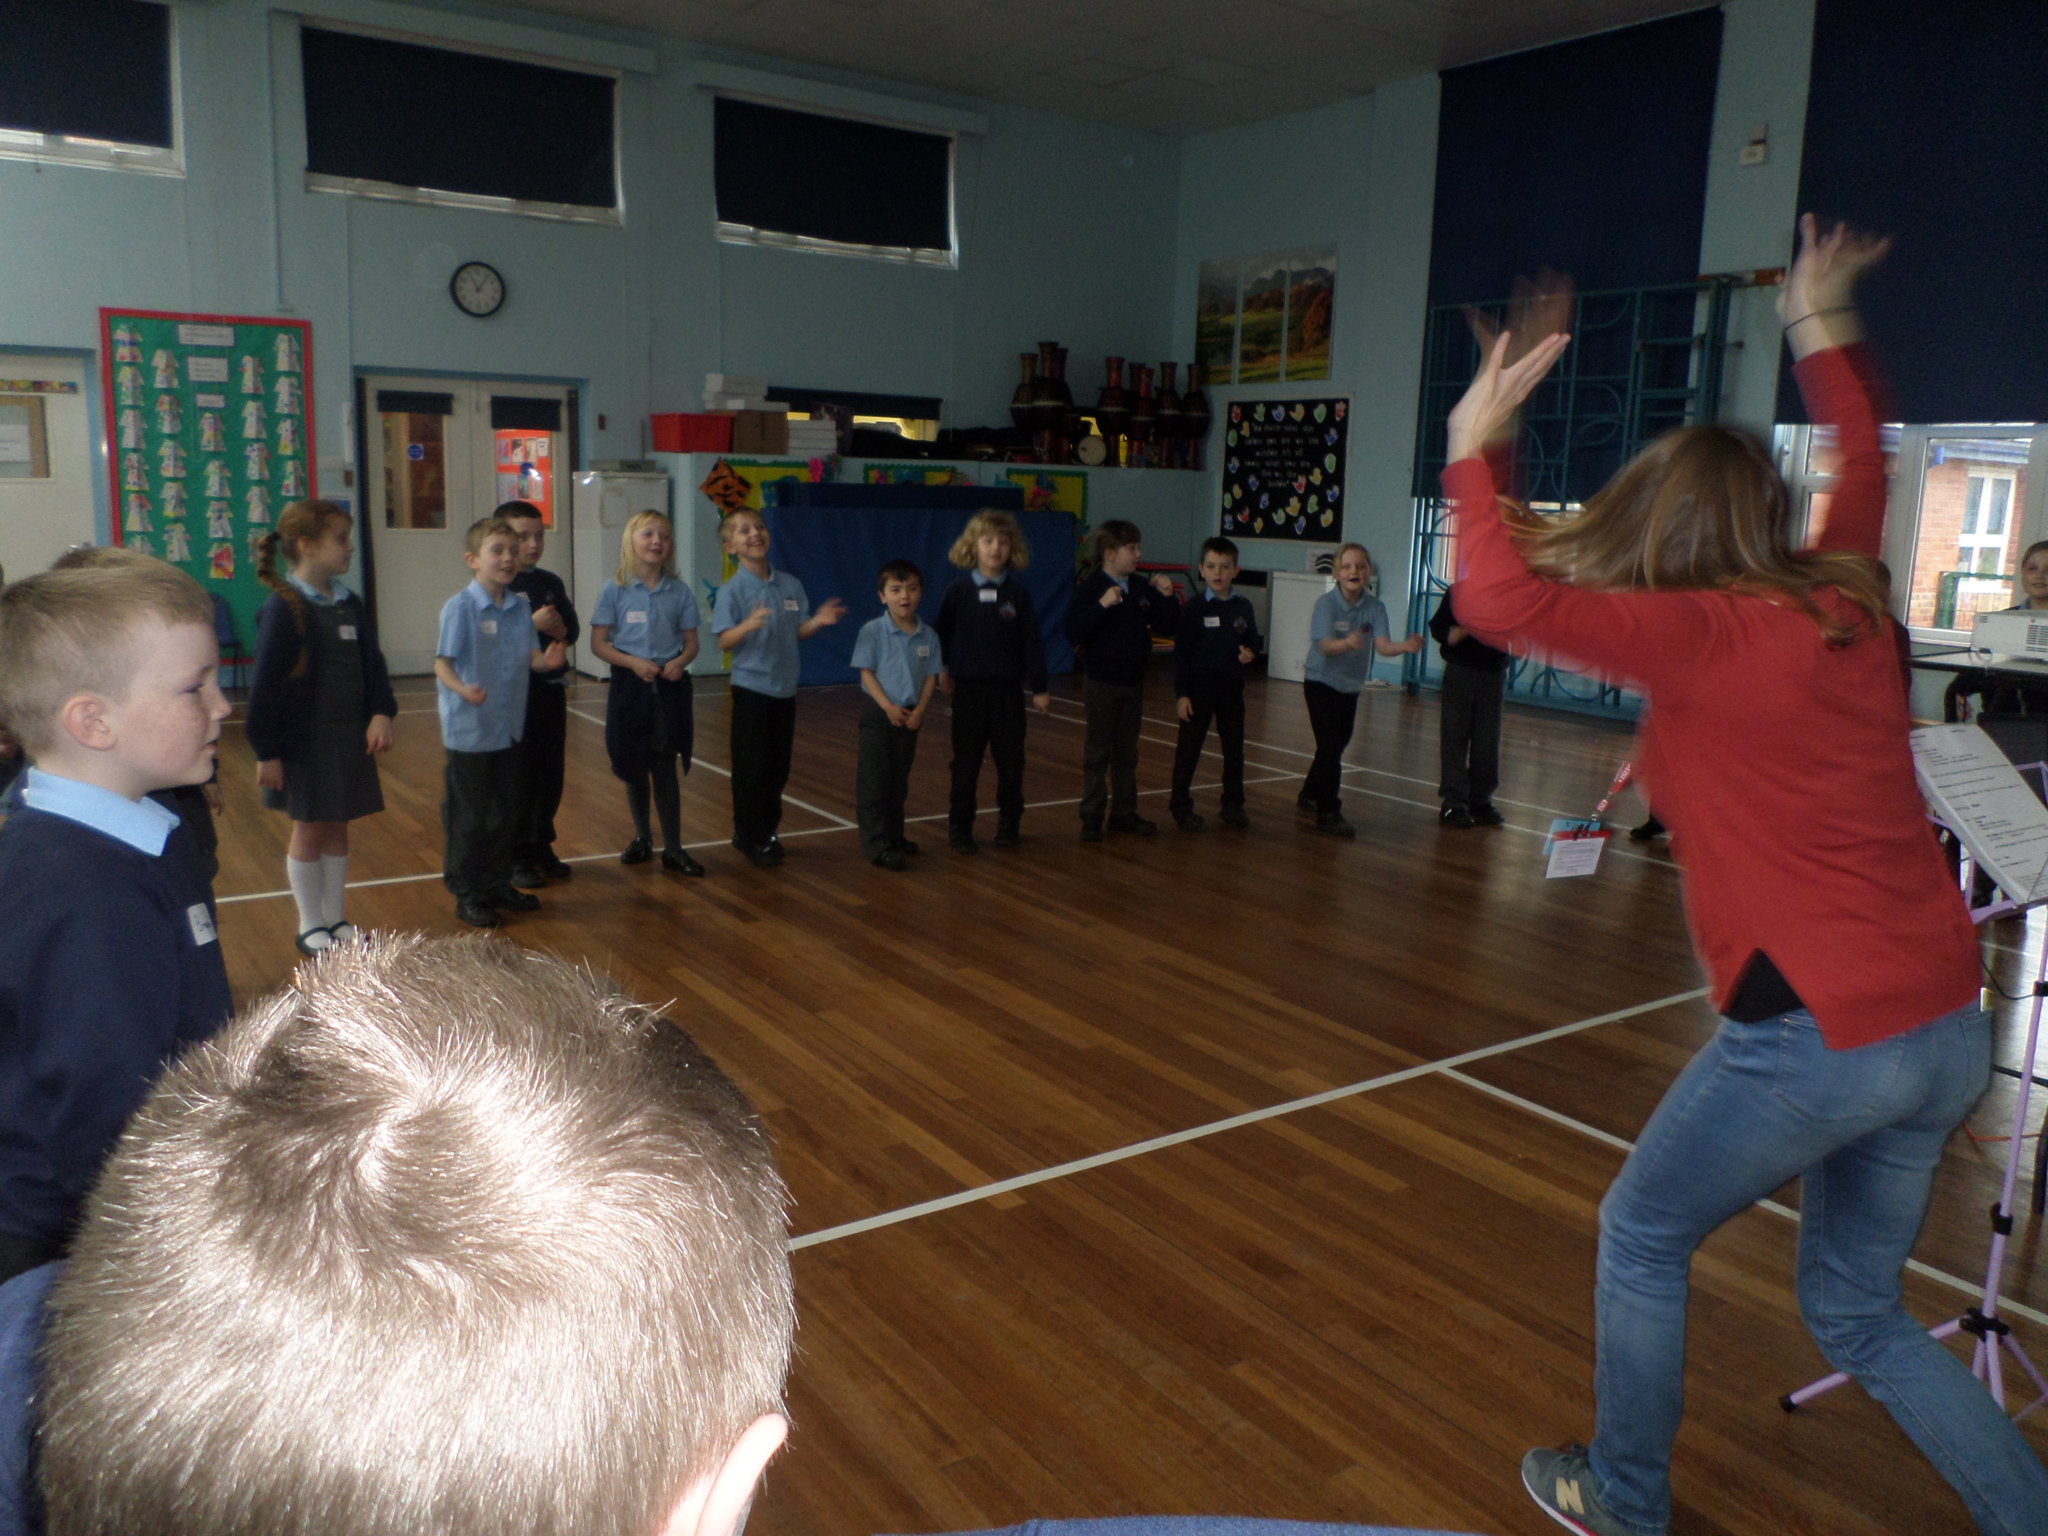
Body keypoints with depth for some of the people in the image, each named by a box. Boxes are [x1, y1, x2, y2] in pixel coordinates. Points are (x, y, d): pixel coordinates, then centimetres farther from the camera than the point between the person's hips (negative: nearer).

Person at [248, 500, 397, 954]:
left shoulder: (349, 605, 5)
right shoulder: (284, 608, -15)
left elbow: (372, 663, 9)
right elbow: (265, 684, -14)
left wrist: (380, 713, -7)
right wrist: (266, 751, -14)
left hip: (349, 739, 6)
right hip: (303, 744, -6)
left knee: (337, 830, 15)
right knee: (308, 832, 8)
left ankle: (336, 918, 28)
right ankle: (310, 926, 22)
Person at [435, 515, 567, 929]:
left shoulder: (520, 608, 4)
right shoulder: (459, 607, -14)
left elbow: (529, 657, 8)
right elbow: (442, 662, -17)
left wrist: (545, 659, -15)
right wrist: (461, 688, -36)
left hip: (509, 727, 6)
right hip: (468, 729, -6)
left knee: (505, 812, 16)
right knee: (467, 817, 4)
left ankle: (498, 883, 31)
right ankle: (467, 894, 17)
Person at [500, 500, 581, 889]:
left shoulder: (551, 583, 11)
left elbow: (573, 629, 10)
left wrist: (560, 630, -11)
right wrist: (532, 624, -25)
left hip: (551, 686, 6)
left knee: (551, 773, 12)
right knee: (518, 777, 1)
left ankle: (541, 847, 26)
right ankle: (516, 856, 11)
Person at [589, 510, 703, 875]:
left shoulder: (679, 592, 2)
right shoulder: (615, 590, -4)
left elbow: (691, 642, 7)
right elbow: (598, 643, -3)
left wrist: (680, 661, -15)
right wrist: (633, 662, -18)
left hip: (669, 687, 0)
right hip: (630, 687, 0)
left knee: (665, 769, 1)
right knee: (634, 769, 11)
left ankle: (673, 848, 8)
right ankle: (642, 838, 28)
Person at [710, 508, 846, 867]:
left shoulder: (791, 585, 4)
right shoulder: (733, 591, -11)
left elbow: (798, 632, 10)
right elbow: (724, 641, -15)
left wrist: (818, 620, -10)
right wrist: (748, 625, -33)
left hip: (785, 689, 5)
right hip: (751, 689, -5)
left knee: (779, 765, 12)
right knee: (752, 768, 1)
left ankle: (767, 831, 26)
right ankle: (749, 836, 15)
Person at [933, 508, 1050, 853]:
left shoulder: (1019, 593, -2)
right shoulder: (958, 591, -3)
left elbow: (1032, 641, 0)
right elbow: (939, 635, 7)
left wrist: (1039, 688, 0)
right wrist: (942, 670, 7)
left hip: (1009, 690, 1)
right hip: (968, 690, -1)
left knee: (1011, 762, 7)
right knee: (965, 764, 6)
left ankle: (1009, 824, 23)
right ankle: (960, 829, 15)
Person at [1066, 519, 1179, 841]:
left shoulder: (1142, 589, 5)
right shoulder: (1092, 588, -11)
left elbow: (1167, 627, 8)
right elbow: (1075, 632, -22)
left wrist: (1167, 597, -5)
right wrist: (1101, 606, -31)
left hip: (1133, 682, 6)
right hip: (1102, 684, -5)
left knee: (1127, 753, 13)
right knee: (1097, 753, 2)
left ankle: (1124, 813, 23)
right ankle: (1091, 818, 8)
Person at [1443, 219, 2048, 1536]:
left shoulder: (1704, 636, -14)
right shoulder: (1846, 601, 7)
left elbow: (1501, 602, -22)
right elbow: (1864, 472, 27)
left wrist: (1475, 447, -9)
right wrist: (1826, 336, 39)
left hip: (1815, 1032, -7)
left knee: (1642, 1237, 16)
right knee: (1860, 1309, 24)